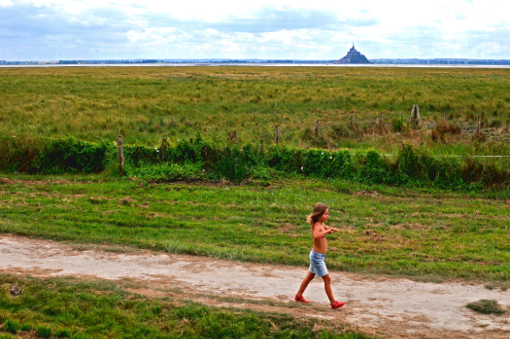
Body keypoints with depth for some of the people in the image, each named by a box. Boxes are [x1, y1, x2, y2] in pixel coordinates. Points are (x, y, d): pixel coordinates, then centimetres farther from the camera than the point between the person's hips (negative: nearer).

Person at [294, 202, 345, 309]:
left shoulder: (322, 224, 7)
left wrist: (331, 229, 4)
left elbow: (327, 229, 26)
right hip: (317, 256, -10)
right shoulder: (317, 226, -22)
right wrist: (327, 231, -36)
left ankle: (299, 296, 33)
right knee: (327, 279, -4)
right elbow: (316, 235, -43)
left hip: (318, 256, 10)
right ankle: (333, 303, 2)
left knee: (310, 276, 21)